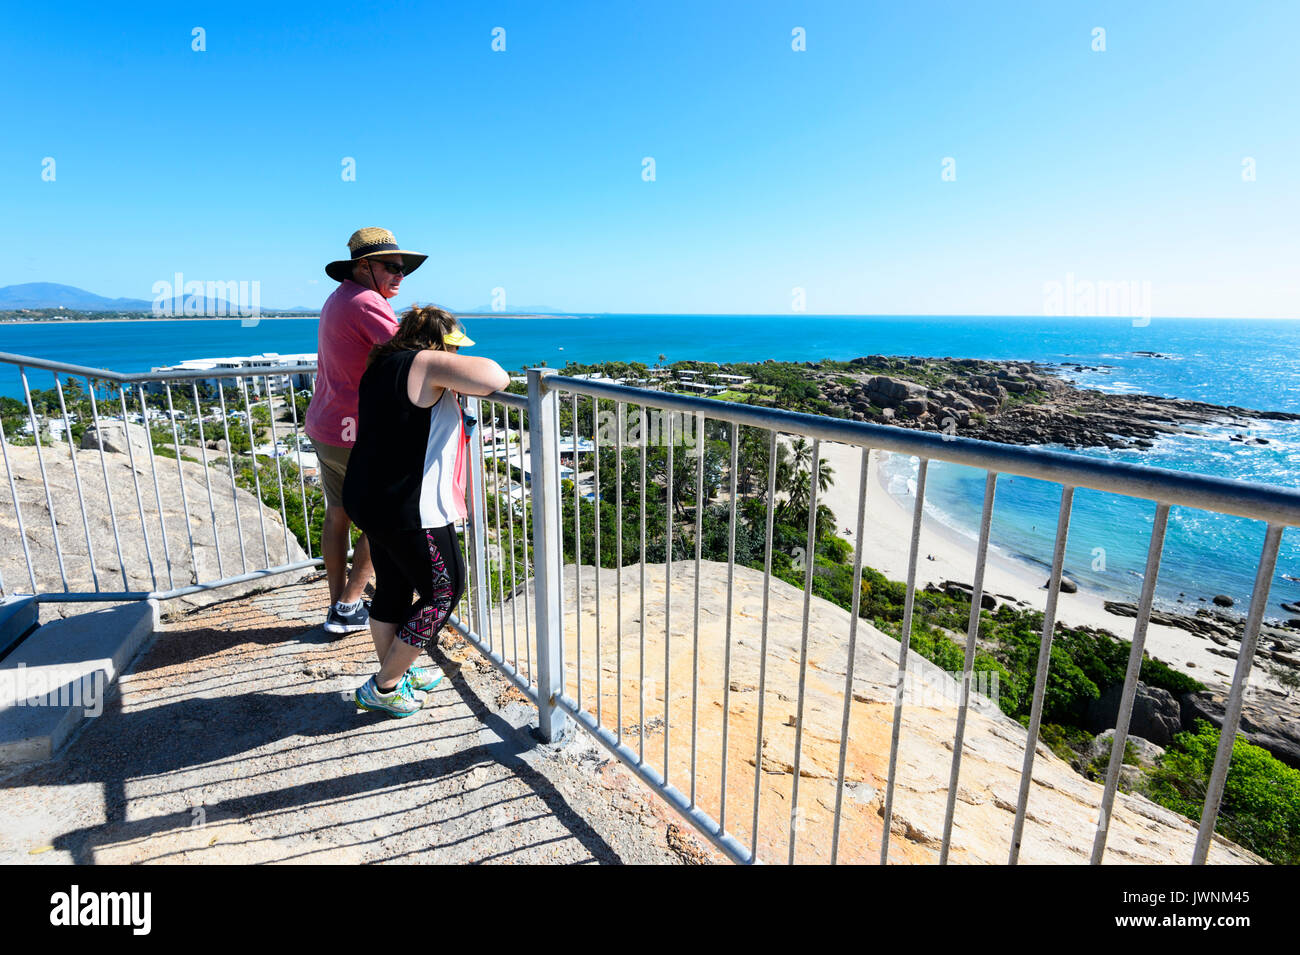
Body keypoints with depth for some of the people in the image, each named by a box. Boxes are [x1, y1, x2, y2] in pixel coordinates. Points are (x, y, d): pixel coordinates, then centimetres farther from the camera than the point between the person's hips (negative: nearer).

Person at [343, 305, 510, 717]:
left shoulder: (382, 364, 13)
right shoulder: (426, 363, -16)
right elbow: (495, 379, -25)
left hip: (368, 499, 10)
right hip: (409, 510, -10)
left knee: (393, 587, 22)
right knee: (444, 590, 8)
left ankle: (395, 671, 40)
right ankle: (384, 687, 17)